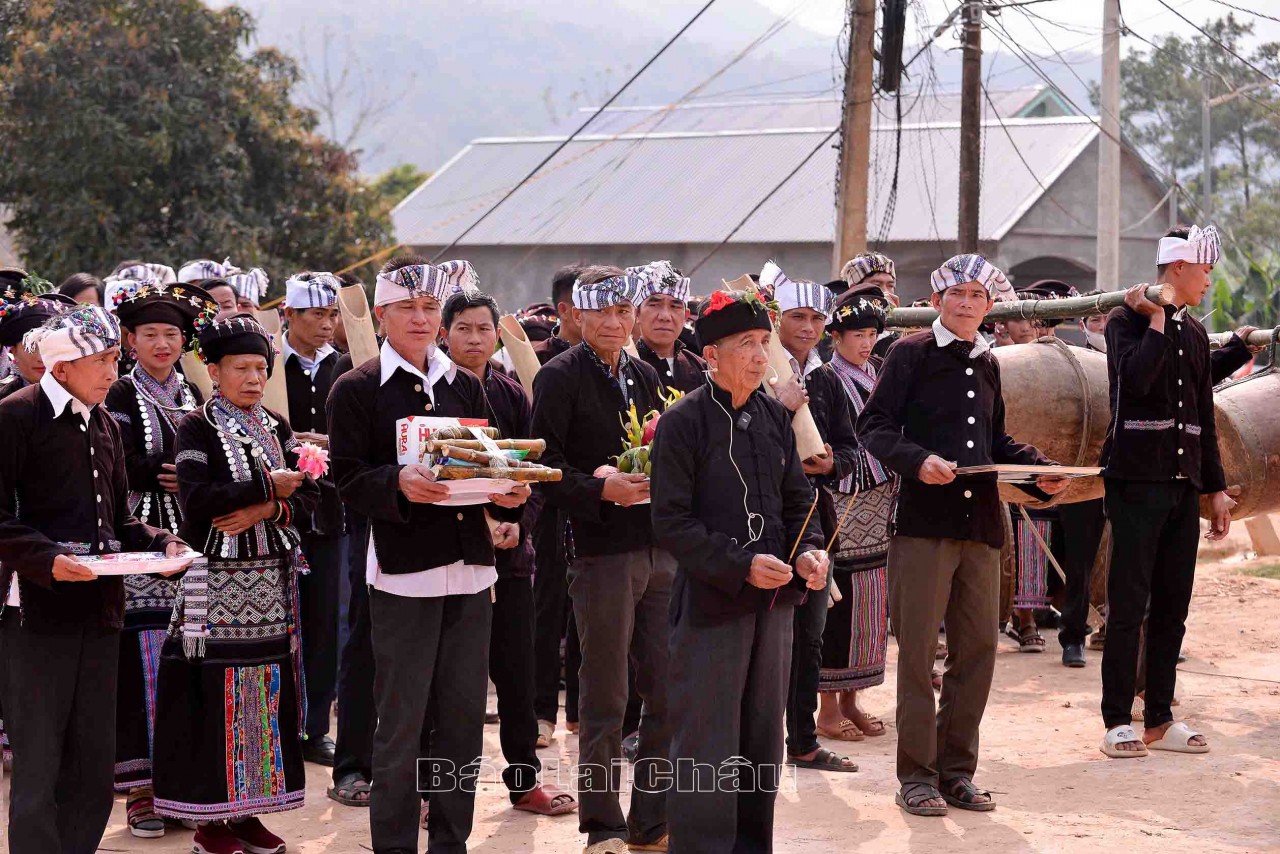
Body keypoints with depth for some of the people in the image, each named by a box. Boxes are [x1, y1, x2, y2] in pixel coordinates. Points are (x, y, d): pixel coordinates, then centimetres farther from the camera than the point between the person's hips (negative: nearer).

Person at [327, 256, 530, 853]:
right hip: (402, 570, -5)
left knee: (463, 718, 10)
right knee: (401, 723, -1)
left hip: (470, 566, 5)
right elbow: (349, 481, -8)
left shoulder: (464, 386, 16)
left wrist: (508, 494, -4)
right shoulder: (356, 389, -1)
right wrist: (400, 484, -25)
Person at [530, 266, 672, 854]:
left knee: (669, 695, 7)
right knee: (604, 702, 2)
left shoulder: (644, 376, 16)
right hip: (601, 555, -6)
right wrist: (602, 489, -24)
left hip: (660, 549, 6)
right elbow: (548, 466, -11)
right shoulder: (559, 379, -4)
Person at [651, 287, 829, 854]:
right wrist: (741, 565, -20)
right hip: (710, 604, -6)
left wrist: (806, 552, -5)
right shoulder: (682, 422, -10)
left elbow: (797, 500, 15)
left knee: (762, 741, 14)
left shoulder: (775, 418, 9)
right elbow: (672, 523, -13)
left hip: (774, 598, 6)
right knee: (707, 750, -3)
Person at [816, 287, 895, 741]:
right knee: (838, 600, -3)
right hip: (840, 504, -6)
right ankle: (828, 705, 6)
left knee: (871, 601, 9)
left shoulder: (883, 371, 11)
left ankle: (850, 699, 19)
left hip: (879, 503, 6)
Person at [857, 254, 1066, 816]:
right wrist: (917, 460, -24)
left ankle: (956, 769, 18)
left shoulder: (988, 364, 18)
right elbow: (874, 426, -8)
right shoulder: (913, 352, -1)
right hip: (924, 521, -6)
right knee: (918, 649, -2)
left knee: (977, 648, 8)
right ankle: (916, 774, 7)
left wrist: (1042, 468, 10)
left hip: (980, 522, 6)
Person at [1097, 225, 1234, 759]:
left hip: (1183, 483, 7)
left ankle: (1160, 720, 14)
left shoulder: (1194, 334, 17)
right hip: (1137, 479, -7)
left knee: (1173, 604, 7)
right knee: (1128, 602, -5)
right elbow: (1135, 378, -23)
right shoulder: (1127, 320, -3)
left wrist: (1216, 488, 18)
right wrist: (1157, 320, -15)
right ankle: (1117, 722, 0)